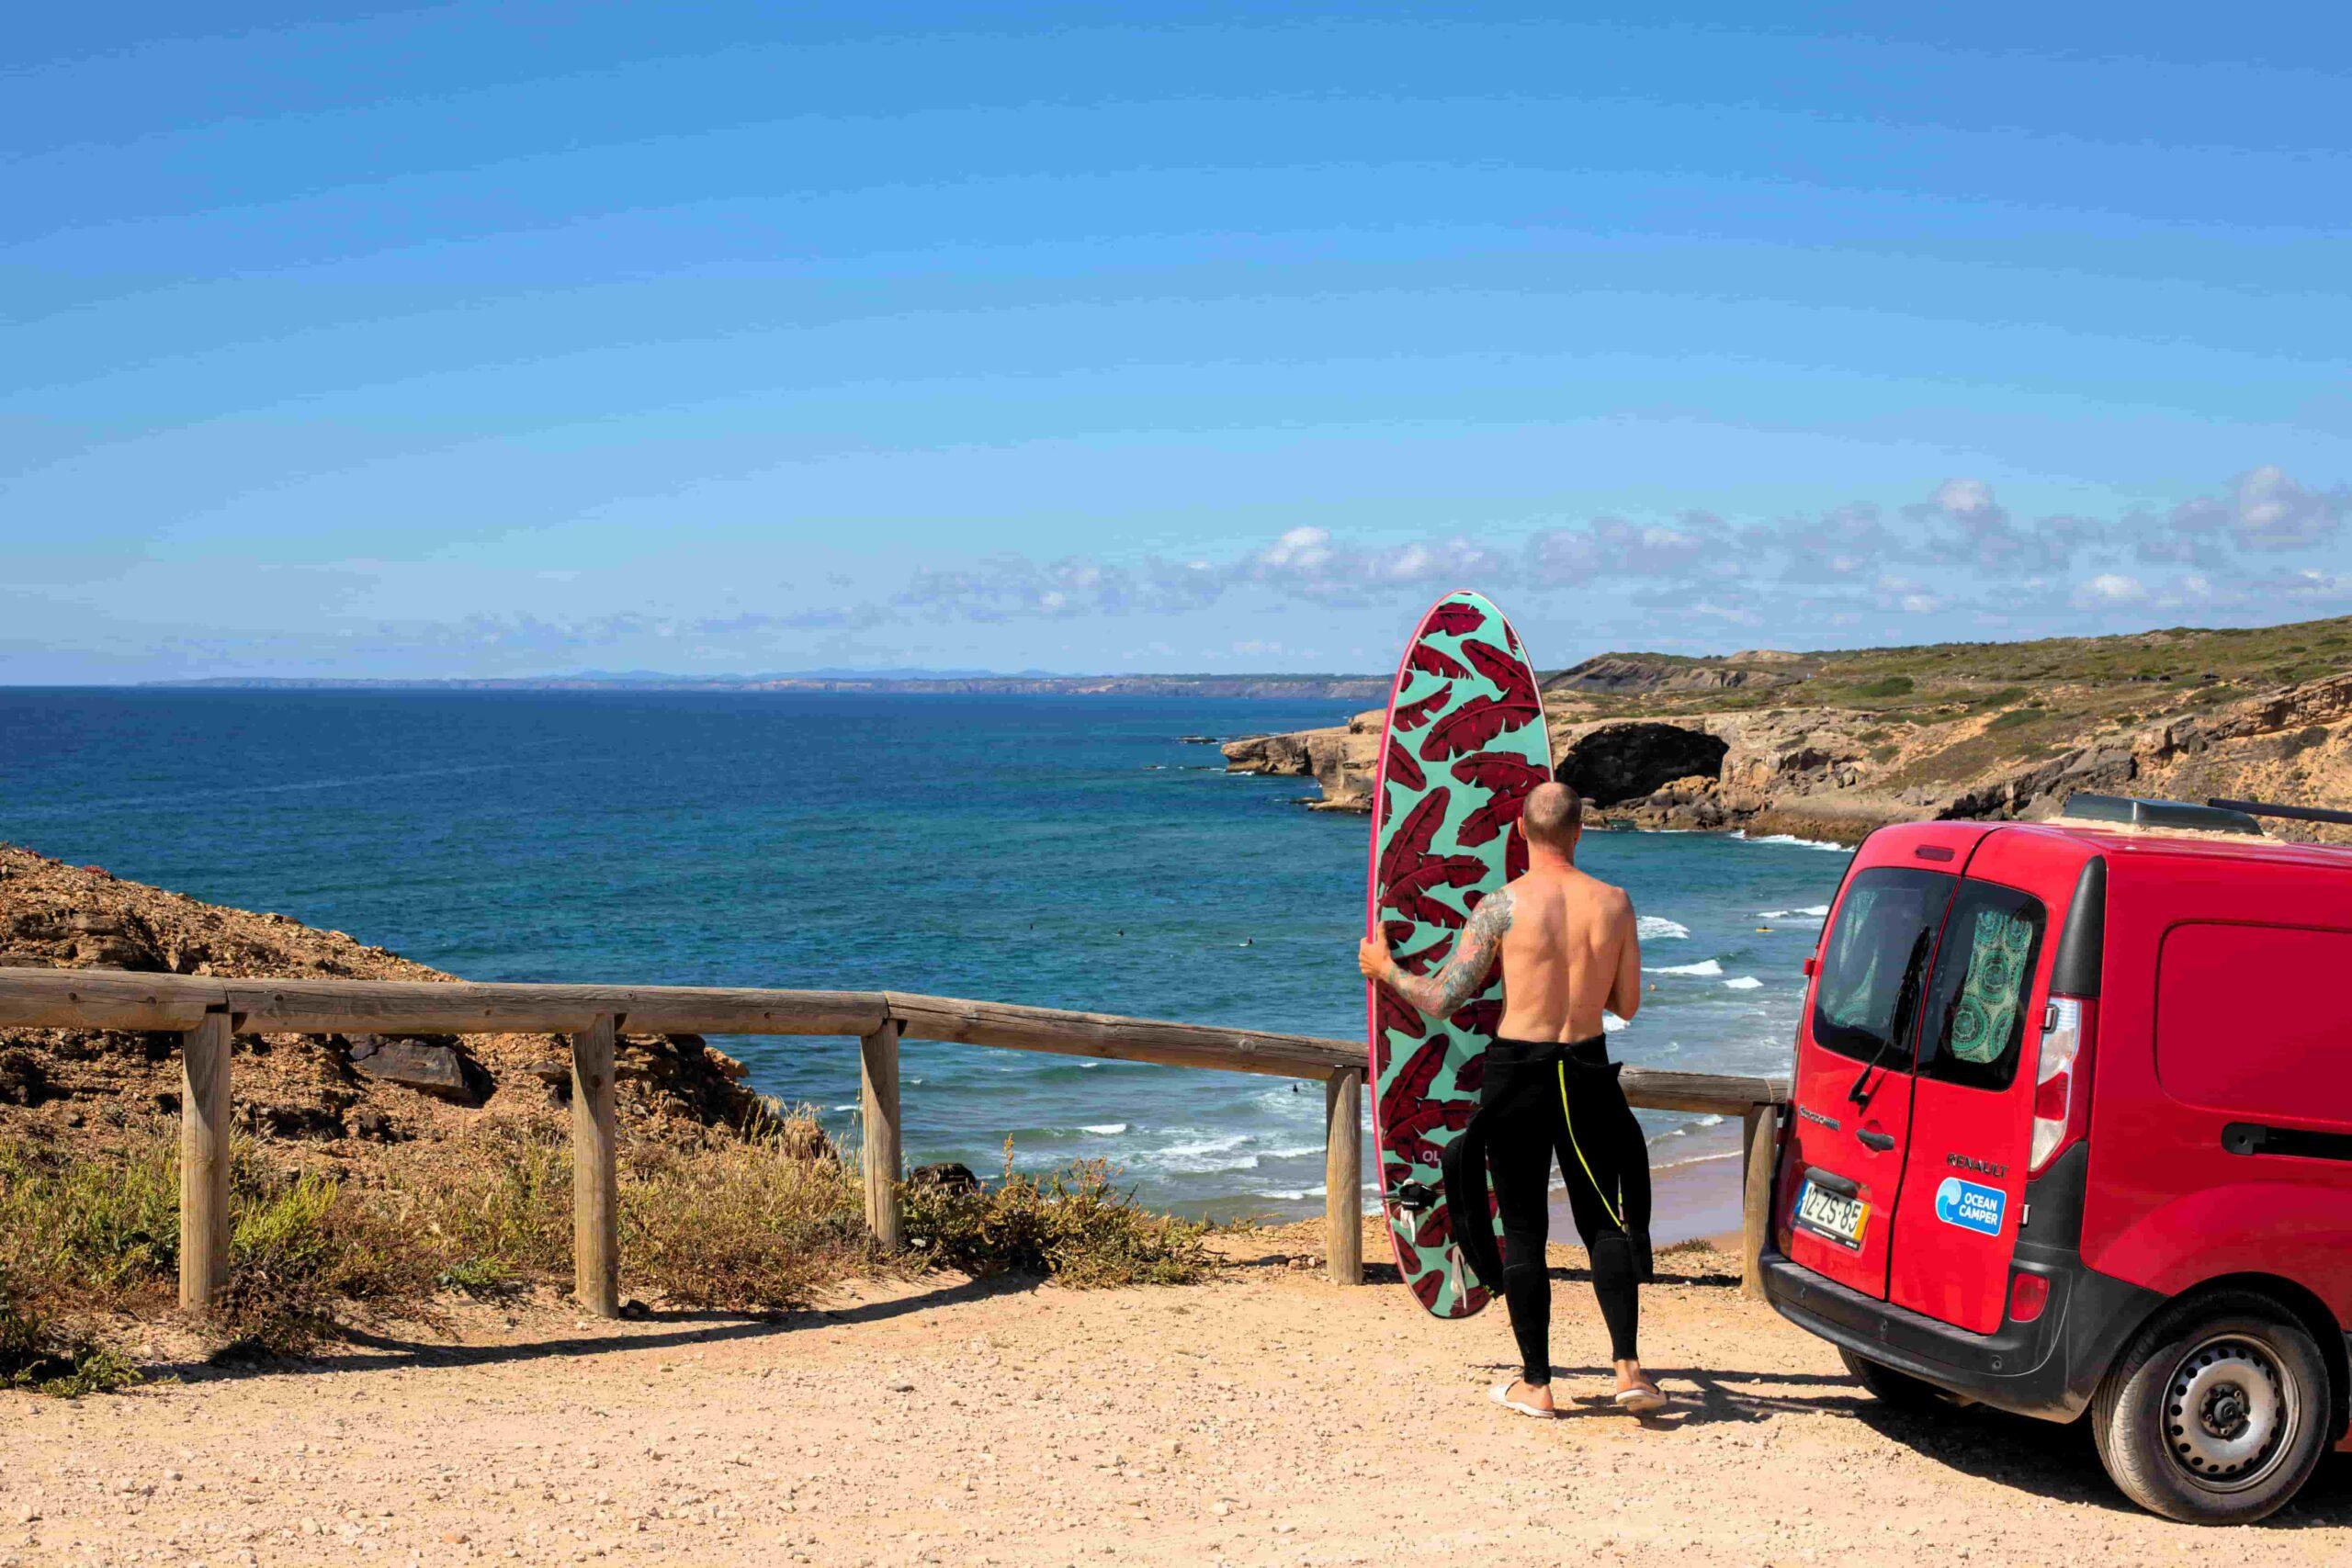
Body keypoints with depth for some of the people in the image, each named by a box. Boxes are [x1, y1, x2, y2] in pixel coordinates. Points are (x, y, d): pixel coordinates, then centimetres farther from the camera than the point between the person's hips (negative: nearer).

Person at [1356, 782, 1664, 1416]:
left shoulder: (1503, 906, -11)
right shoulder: (1613, 903, -2)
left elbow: (1443, 1000, -8)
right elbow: (1628, 1005, 7)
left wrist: (1385, 969, 9)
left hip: (1517, 1077, -2)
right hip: (1588, 1073, 3)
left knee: (1523, 1230, 6)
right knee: (1604, 1221, 13)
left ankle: (1536, 1383, 10)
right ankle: (1628, 1367, 2)